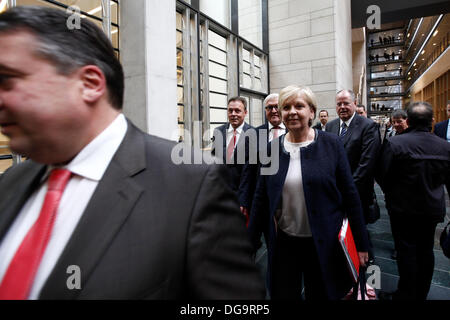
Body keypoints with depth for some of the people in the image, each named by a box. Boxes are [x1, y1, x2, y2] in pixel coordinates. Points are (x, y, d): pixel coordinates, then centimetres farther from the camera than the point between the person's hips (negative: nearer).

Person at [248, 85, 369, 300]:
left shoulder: (331, 145, -5)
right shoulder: (272, 149, 0)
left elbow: (350, 196, -3)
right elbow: (261, 198, 3)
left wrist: (361, 243, -1)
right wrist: (250, 242, 4)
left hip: (323, 243, -1)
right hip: (283, 242, 2)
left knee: (322, 295, 16)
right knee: (283, 294, 16)